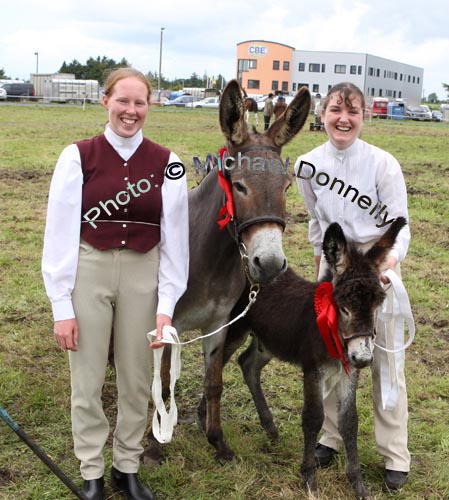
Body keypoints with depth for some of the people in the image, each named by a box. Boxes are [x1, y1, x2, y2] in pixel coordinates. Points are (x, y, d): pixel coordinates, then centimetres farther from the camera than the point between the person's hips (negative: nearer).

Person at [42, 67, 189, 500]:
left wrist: (167, 305, -4)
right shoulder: (79, 156, -6)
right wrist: (62, 306, -8)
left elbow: (174, 236, 0)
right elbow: (60, 232, -6)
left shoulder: (165, 163, -2)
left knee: (138, 379, 13)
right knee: (87, 380, 9)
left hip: (143, 276, 2)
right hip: (88, 273, -1)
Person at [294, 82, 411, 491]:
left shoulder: (382, 163, -16)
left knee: (386, 358, 2)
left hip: (377, 263, -4)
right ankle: (331, 436, 31)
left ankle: (395, 456, 15)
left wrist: (392, 258, -34)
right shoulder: (309, 165, -3)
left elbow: (399, 224, -14)